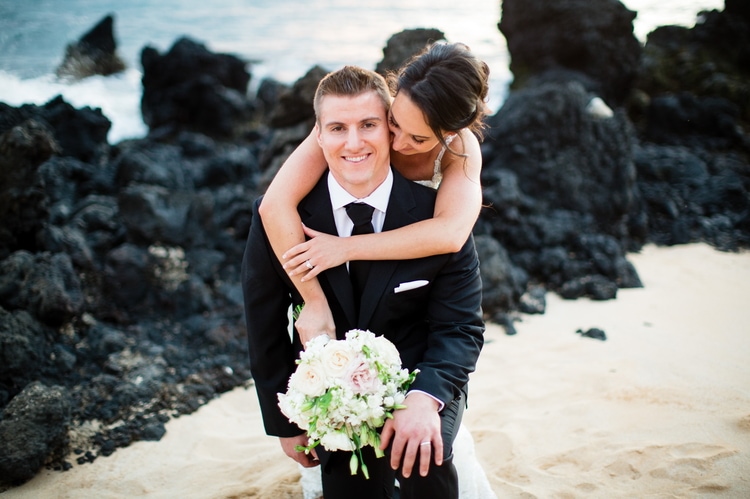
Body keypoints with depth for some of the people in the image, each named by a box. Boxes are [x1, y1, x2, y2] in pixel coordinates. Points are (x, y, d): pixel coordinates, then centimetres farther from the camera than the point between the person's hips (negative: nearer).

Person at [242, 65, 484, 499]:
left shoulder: (437, 213, -14)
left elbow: (461, 325, -11)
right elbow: (266, 328, -2)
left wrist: (426, 397, -30)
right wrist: (285, 424, 1)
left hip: (419, 378, -1)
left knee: (423, 461, -28)